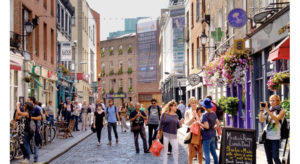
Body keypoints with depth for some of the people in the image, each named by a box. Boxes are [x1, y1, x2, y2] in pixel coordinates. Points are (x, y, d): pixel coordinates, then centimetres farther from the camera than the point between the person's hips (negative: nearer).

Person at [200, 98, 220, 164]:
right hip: (213, 136, 8)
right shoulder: (213, 113, 6)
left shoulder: (205, 115, -15)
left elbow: (207, 126, -21)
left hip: (206, 137, -8)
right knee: (213, 152, 17)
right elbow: (218, 123, 8)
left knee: (207, 154, -4)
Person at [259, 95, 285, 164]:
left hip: (275, 137, -5)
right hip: (267, 136, 5)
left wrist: (267, 110, -21)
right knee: (269, 158, 7)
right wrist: (261, 110, -7)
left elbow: (276, 119, -18)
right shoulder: (268, 111, 13)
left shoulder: (281, 111, 0)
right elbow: (261, 120, 2)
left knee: (275, 157, -10)